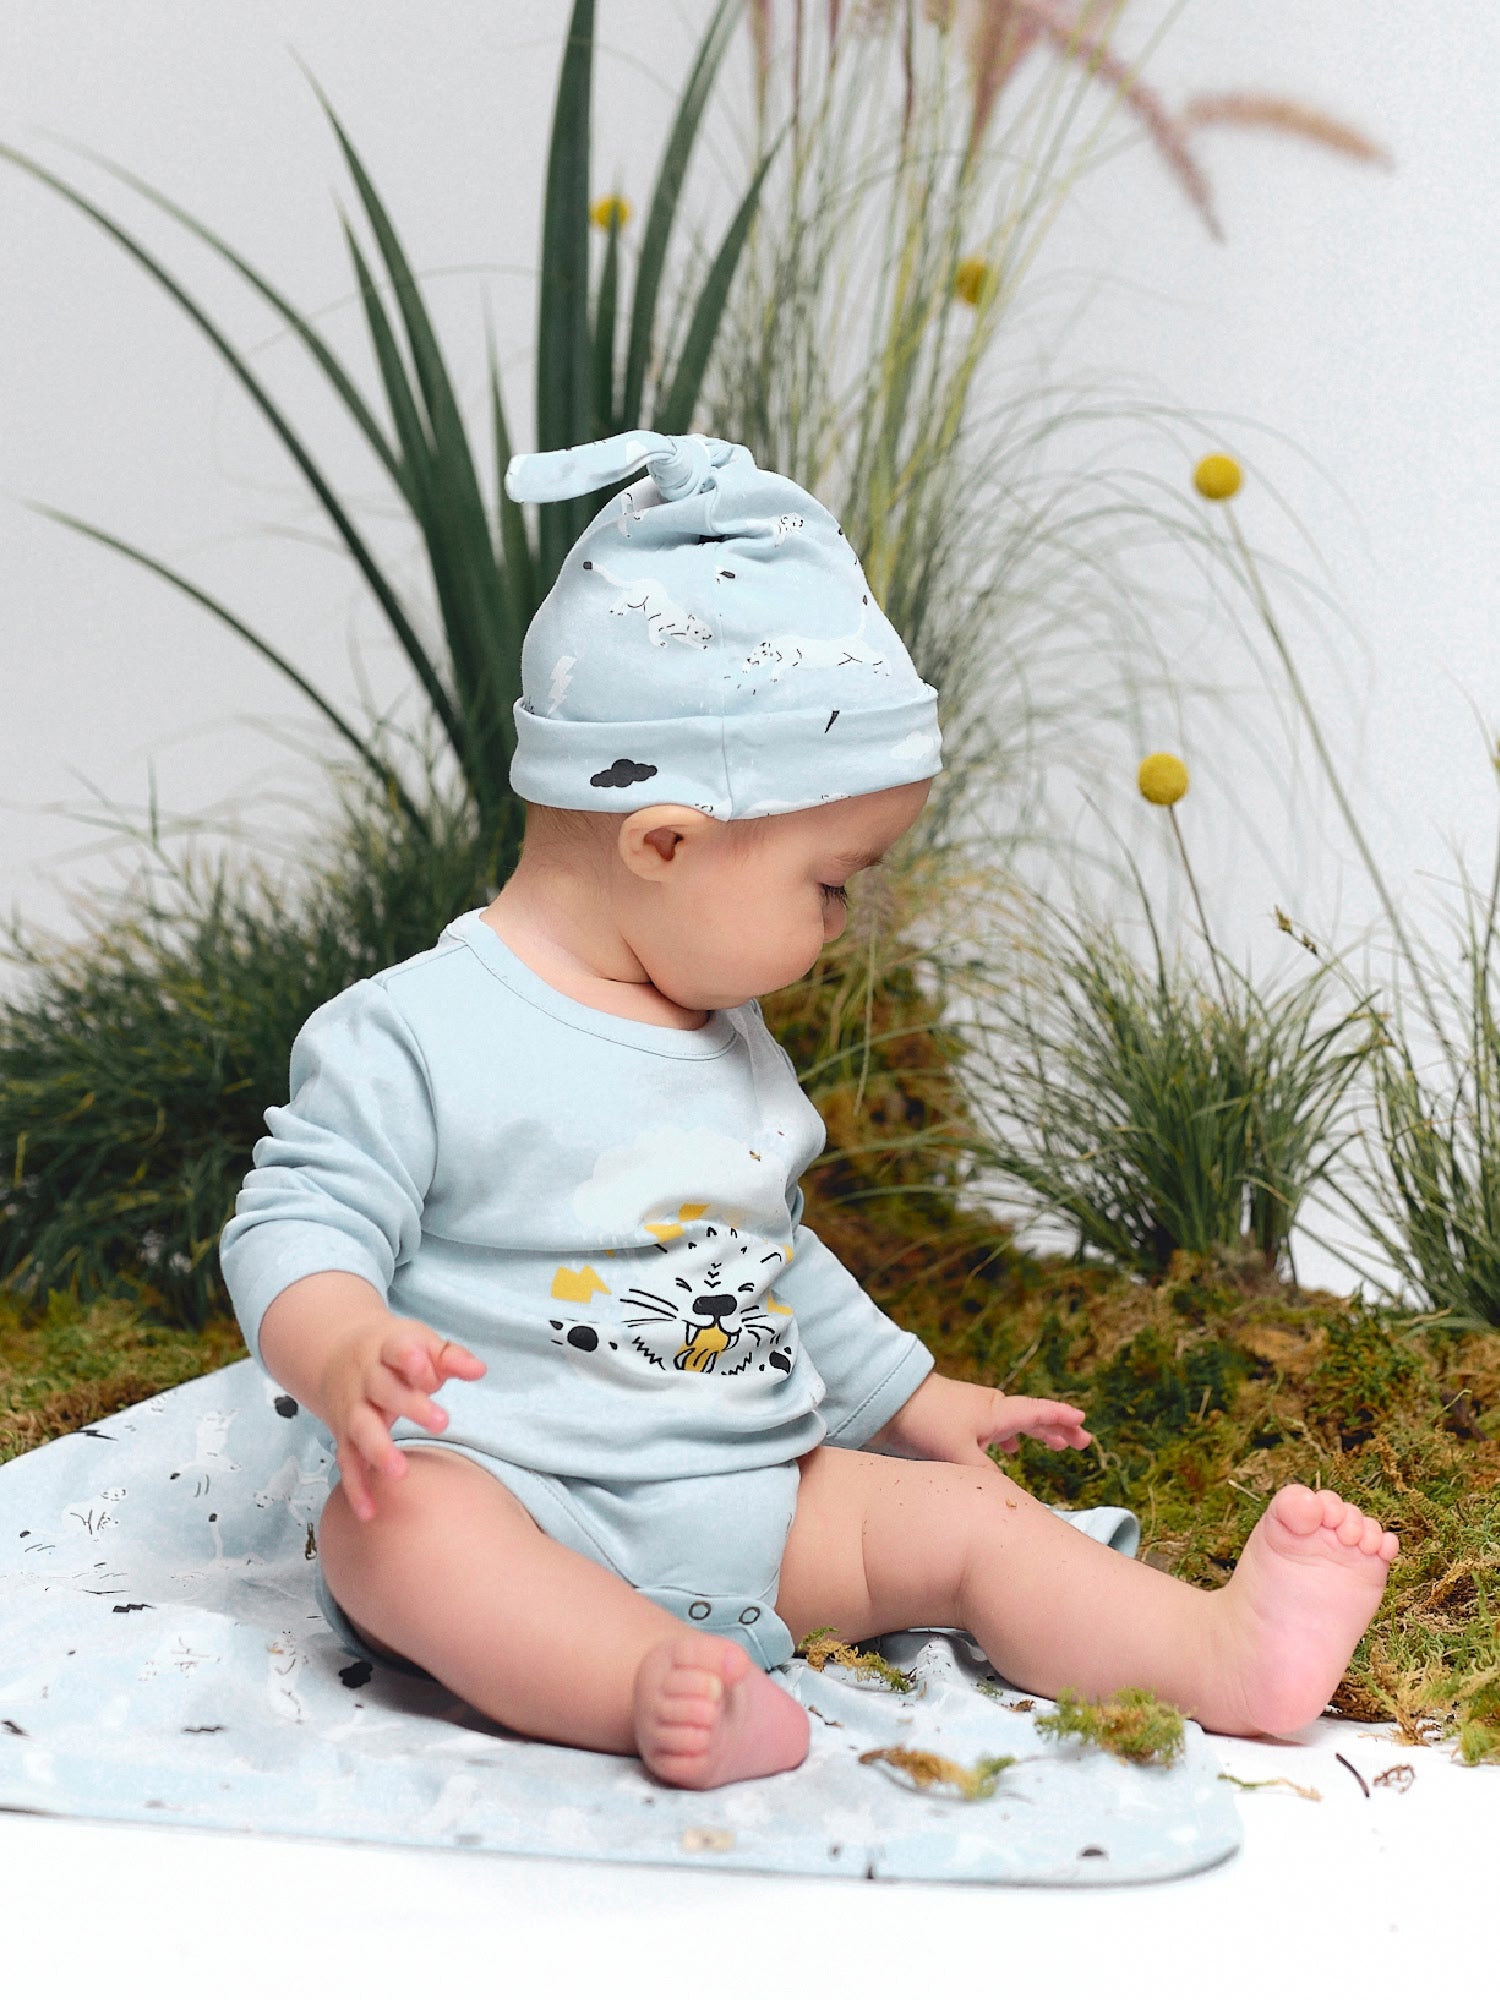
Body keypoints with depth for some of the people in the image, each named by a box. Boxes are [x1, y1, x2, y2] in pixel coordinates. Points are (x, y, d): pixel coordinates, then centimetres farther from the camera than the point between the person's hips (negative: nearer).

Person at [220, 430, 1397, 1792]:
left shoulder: (729, 1042, 17)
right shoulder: (417, 1037, -8)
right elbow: (300, 1225, -11)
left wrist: (907, 1393, 30)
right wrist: (343, 1352, -32)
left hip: (747, 1500, 6)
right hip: (507, 1492, -6)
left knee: (967, 1517, -12)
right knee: (393, 1518, -36)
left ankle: (1227, 1656, -25)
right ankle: (652, 1686, -54)